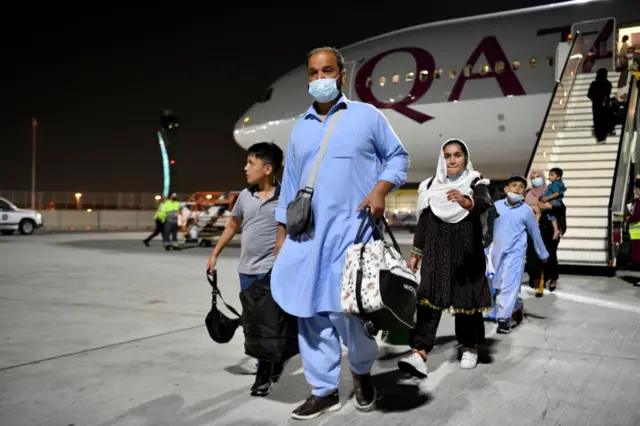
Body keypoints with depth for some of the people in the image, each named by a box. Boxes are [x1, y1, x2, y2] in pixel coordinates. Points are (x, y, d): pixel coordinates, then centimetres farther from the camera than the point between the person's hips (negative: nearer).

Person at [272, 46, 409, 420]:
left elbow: (398, 156, 9)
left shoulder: (368, 116, 5)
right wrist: (282, 233, 15)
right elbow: (290, 183, 18)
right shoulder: (300, 127, 17)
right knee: (311, 312, 4)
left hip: (352, 230, -4)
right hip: (306, 233, 5)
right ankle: (324, 390, 17)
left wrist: (380, 189, -10)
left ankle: (362, 371, 24)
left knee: (349, 309, -7)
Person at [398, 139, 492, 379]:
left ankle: (470, 347, 26)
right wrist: (415, 253, 12)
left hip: (466, 252, -2)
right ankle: (419, 354, -17)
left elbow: (485, 204, -24)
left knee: (467, 299, 5)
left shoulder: (475, 183, -2)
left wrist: (466, 202, -46)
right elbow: (423, 221, 13)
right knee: (429, 299, -8)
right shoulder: (431, 186, 9)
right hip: (436, 252, 2)